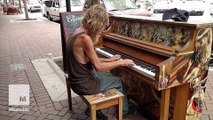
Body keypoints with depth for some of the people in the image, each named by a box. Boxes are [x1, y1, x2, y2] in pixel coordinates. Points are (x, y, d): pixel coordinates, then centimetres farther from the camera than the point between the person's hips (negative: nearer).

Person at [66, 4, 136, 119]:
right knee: (118, 81, 11)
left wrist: (109, 60, 12)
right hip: (83, 84, -9)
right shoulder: (85, 38, -27)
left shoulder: (79, 32, 2)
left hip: (78, 77, 9)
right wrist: (121, 62, -12)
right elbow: (98, 67, -22)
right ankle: (124, 111, 36)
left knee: (108, 75, 28)